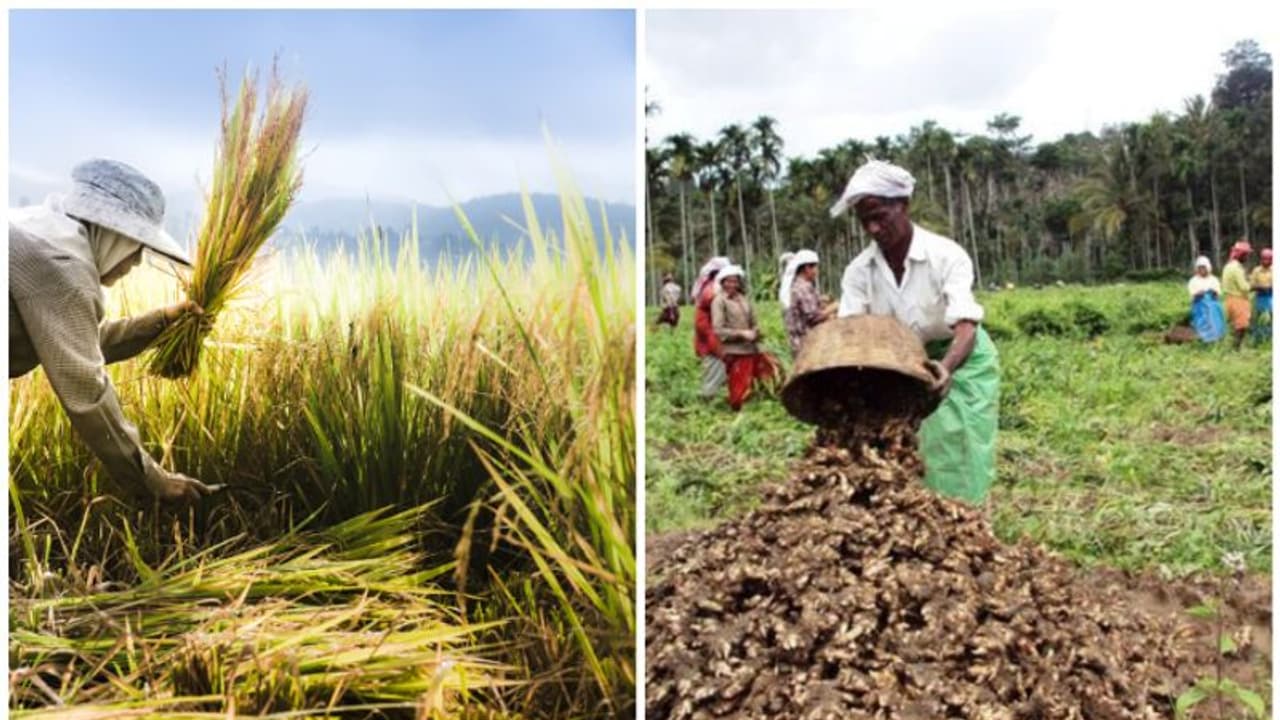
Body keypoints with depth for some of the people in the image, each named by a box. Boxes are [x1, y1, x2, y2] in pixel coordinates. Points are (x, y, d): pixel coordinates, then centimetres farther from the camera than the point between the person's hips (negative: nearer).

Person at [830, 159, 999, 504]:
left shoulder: (946, 255, -24)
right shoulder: (859, 271, -12)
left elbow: (965, 326, -34)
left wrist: (947, 367, -56)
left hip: (961, 362, -3)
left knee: (958, 459, -3)